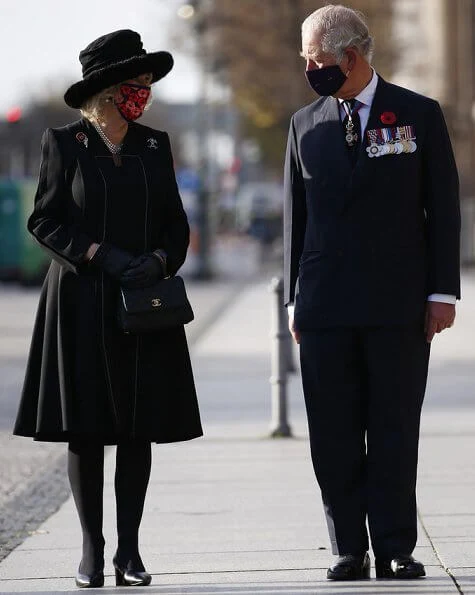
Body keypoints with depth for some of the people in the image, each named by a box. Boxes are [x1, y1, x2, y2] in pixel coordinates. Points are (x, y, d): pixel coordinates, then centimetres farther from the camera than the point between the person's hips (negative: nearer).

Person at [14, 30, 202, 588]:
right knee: (85, 428, -2)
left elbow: (176, 225, 10)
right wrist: (100, 255, -14)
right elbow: (44, 221, -2)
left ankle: (129, 551, 6)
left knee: (139, 429, 1)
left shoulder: (154, 145, 9)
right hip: (82, 304, -3)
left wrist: (158, 260, -10)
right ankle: (91, 548, 6)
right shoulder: (64, 143, 0)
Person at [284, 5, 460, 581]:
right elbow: (295, 216, 14)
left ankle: (396, 549, 5)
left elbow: (443, 209, 3)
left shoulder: (419, 115, 3)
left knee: (395, 431, -1)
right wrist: (294, 299, 9)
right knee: (334, 437, 1)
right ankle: (349, 550, 7)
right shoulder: (305, 124, 11)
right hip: (325, 306, 3)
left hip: (398, 302, -2)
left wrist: (442, 291, -3)